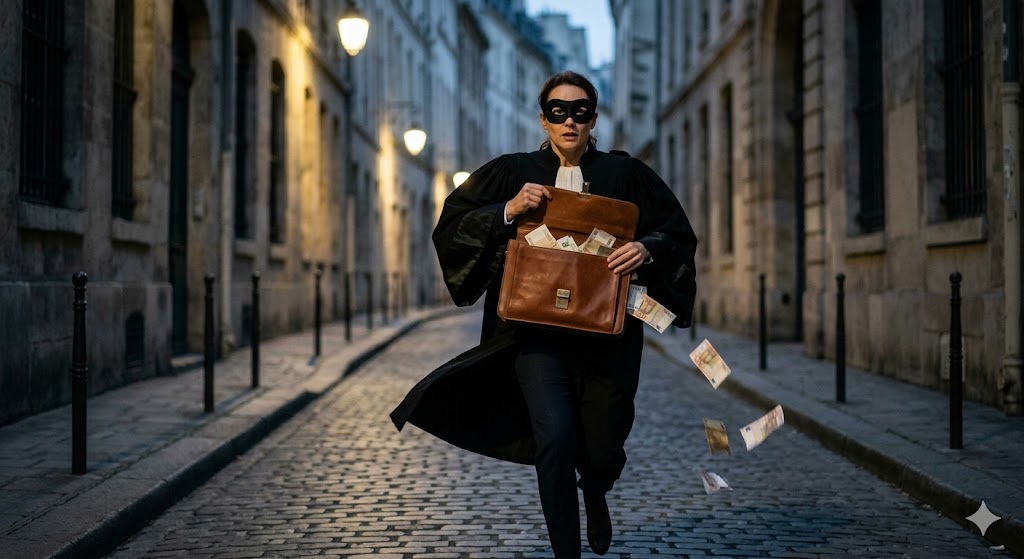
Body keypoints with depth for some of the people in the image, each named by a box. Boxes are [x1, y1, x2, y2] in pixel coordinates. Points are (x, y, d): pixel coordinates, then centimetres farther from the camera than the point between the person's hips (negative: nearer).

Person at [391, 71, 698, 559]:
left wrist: (647, 248, -14)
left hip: (606, 334, 1)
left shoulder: (624, 175, 6)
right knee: (555, 437, -19)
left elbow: (678, 233, 8)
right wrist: (508, 211, -13)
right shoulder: (514, 173, 6)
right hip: (537, 331, -1)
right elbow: (451, 226, 3)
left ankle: (594, 493, 43)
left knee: (601, 452, 4)